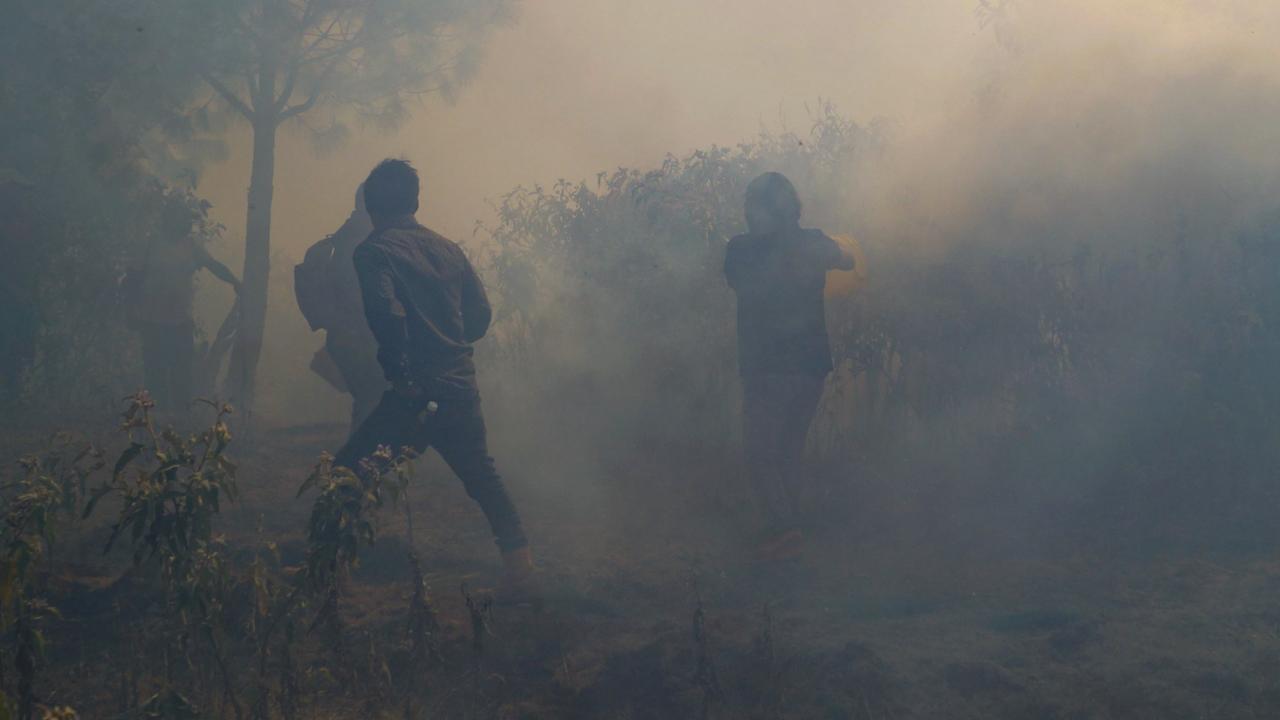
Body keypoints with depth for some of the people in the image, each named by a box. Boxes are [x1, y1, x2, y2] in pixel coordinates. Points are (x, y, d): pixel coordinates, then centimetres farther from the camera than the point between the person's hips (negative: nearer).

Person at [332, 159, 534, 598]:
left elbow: (386, 314, -22)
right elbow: (480, 316, 12)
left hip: (414, 396, -6)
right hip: (462, 389, 6)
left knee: (345, 478, 3)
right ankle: (521, 574, 21)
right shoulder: (447, 249, 10)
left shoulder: (374, 252, -6)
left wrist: (400, 372, -12)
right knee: (482, 477, 21)